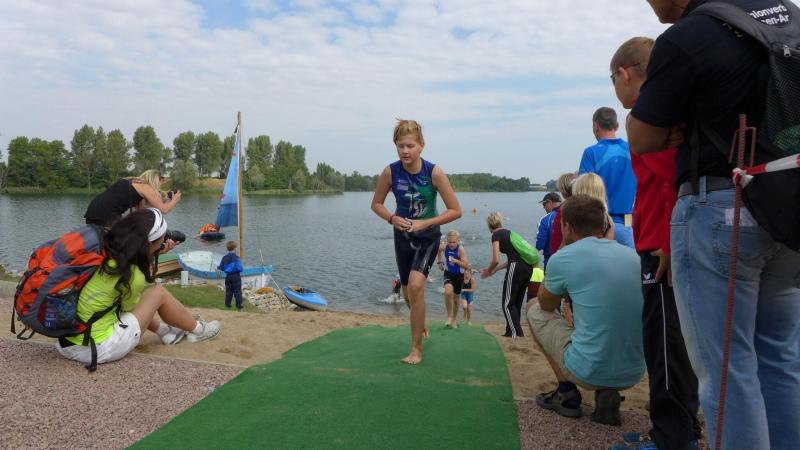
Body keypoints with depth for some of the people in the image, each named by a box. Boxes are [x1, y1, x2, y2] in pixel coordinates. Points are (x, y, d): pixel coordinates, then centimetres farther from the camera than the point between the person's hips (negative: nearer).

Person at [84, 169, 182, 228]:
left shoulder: (131, 181, 20)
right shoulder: (145, 187, -3)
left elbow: (143, 208, 23)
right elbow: (163, 209, -3)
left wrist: (164, 200, 24)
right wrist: (174, 200, 15)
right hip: (107, 215, -9)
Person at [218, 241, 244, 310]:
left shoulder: (224, 258, 0)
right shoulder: (236, 257, -15)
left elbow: (221, 268, 9)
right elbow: (239, 268, -20)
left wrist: (218, 267, 32)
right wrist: (242, 268, 2)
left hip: (228, 276, 5)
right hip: (236, 276, -4)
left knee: (228, 291, 14)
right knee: (237, 292, 2)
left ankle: (227, 306, 18)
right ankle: (239, 307, 2)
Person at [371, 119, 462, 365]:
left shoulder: (434, 172, -22)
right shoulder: (390, 172, -16)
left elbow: (456, 210, -17)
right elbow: (376, 204, -1)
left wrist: (425, 223, -25)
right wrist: (392, 219, -20)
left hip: (428, 236, -3)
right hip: (403, 234, 3)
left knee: (416, 285, -24)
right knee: (408, 292, 14)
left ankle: (417, 348, -8)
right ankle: (421, 325, 48)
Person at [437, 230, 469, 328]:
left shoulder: (461, 249, -27)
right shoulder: (445, 247, -15)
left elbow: (467, 266, -32)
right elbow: (439, 250, 13)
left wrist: (456, 261, -45)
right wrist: (439, 262, 10)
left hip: (459, 275, -1)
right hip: (448, 273, 1)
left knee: (455, 297, 12)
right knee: (448, 293, -25)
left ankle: (455, 319, 36)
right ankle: (449, 316, -8)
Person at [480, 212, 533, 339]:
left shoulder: (496, 235, 0)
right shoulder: (508, 232, 24)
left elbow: (496, 260, -8)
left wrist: (488, 271, 11)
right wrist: (494, 270, 29)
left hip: (516, 268, -8)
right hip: (528, 267, 8)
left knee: (507, 304, 1)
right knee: (516, 302, 16)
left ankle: (516, 334, -2)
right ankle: (511, 331, 23)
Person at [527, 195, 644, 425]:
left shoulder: (564, 258, -10)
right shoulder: (633, 255, 6)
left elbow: (546, 305, 10)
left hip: (588, 372, -5)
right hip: (634, 375, 5)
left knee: (534, 309, 16)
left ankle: (567, 393, 15)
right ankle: (607, 393, 12)